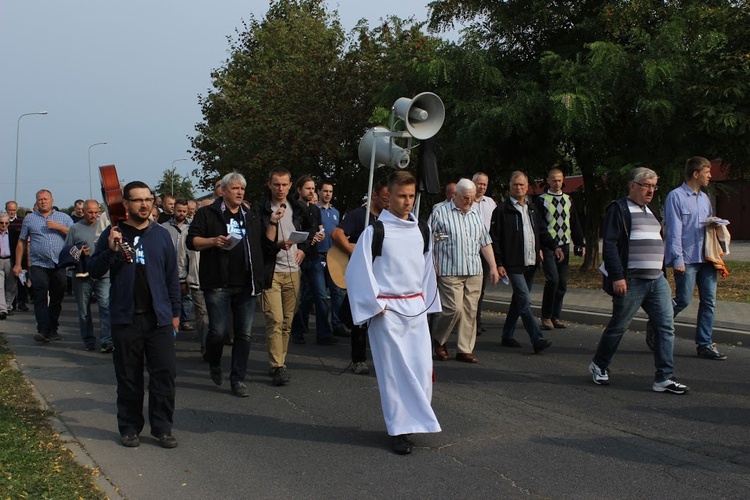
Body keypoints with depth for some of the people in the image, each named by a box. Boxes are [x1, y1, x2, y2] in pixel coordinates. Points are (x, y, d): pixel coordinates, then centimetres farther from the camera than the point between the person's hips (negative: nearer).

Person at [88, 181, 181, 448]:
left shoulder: (161, 234, 8)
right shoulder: (113, 234, 2)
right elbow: (94, 271, -1)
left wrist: (175, 312, 10)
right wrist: (111, 250, -18)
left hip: (159, 318, 1)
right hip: (125, 318, -1)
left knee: (165, 373, -1)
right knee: (129, 378, 7)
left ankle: (162, 427, 10)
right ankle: (130, 428, 19)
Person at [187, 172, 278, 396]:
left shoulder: (251, 218, 19)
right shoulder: (207, 214, 6)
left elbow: (267, 247, 15)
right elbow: (191, 241, -1)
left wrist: (273, 223, 5)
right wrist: (213, 241, -17)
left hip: (246, 285, 4)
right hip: (218, 285, -4)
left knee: (244, 333, 3)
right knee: (217, 331, -3)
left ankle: (238, 379, 11)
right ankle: (214, 364, 28)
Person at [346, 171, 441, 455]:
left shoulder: (420, 231, 9)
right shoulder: (375, 231, -7)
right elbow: (357, 272, -7)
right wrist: (374, 305, -9)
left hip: (416, 309, 5)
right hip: (387, 311, -5)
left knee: (422, 369, 4)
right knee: (394, 370, -2)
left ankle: (416, 419, 23)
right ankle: (400, 430, 7)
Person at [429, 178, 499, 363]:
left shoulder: (476, 215, 16)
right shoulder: (440, 214, -2)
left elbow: (485, 243, 20)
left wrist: (493, 267, 13)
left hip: (474, 272, 6)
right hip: (450, 272, -5)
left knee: (470, 310, 3)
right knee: (454, 308, -11)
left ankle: (465, 350, 12)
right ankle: (438, 339, 13)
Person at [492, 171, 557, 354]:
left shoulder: (532, 209, 15)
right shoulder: (502, 210, -5)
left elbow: (541, 232, 22)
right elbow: (494, 239, -7)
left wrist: (553, 247, 7)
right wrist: (498, 264, -13)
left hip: (531, 264, 7)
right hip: (513, 265, -7)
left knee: (518, 301, 13)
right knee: (525, 302, -12)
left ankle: (507, 336, 24)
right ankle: (537, 340, -16)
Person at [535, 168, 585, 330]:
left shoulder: (568, 200, 14)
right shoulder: (541, 200, -2)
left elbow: (574, 223, 16)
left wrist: (579, 244, 12)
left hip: (564, 245, 5)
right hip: (548, 245, -5)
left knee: (562, 282, 6)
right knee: (553, 279, -15)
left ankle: (556, 316, 17)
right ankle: (546, 317, -2)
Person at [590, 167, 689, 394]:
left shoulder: (649, 211, 19)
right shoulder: (619, 209, -6)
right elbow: (609, 245, -14)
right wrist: (617, 276, -20)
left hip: (657, 280, 8)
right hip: (630, 281, -7)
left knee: (666, 327, -1)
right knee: (618, 326, 4)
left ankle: (664, 378, 1)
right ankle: (599, 366, 25)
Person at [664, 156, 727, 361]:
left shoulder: (704, 198, 18)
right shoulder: (676, 196, -5)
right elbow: (674, 230, -10)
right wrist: (678, 259, -16)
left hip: (706, 258, 7)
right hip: (687, 258, -7)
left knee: (709, 301, 4)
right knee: (684, 300, -6)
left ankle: (704, 344, 11)